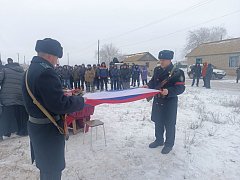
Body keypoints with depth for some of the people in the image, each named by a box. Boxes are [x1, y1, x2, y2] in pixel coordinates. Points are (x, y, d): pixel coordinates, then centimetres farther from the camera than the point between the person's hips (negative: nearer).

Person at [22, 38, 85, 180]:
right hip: (48, 130, -10)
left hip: (36, 125, 10)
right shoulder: (46, 72, -25)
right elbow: (60, 105, -29)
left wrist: (64, 93, 12)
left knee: (46, 166, 28)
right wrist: (80, 100, -14)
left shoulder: (31, 70, 7)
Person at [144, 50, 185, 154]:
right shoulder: (157, 70, 4)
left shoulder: (177, 72, -15)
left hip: (170, 102, -6)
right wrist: (148, 86, -1)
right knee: (158, 122, 18)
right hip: (157, 100, 6)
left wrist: (169, 91, -32)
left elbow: (181, 88, -18)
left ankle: (169, 144, 28)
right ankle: (159, 140, 39)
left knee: (169, 124, 7)